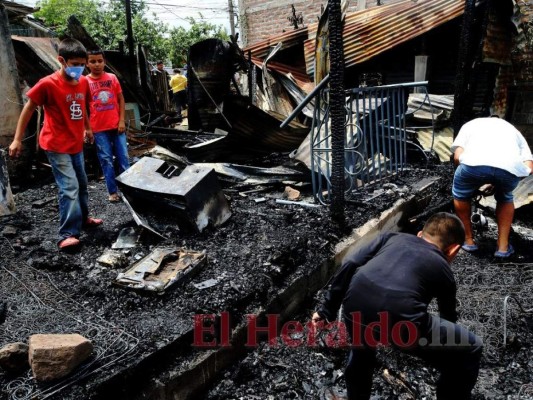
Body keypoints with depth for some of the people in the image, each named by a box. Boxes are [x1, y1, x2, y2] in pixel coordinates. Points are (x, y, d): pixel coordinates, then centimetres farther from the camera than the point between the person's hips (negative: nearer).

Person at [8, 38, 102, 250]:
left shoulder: (83, 82, 0)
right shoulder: (48, 84, -18)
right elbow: (28, 108, -10)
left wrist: (87, 128, 28)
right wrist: (17, 139, -9)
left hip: (76, 144, 7)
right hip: (56, 146, -7)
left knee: (81, 184, 18)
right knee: (69, 188, -14)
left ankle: (83, 219, 37)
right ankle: (67, 235, -8)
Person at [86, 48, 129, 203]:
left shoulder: (112, 78, 2)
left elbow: (121, 99, 7)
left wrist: (122, 120, -2)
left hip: (116, 126, 2)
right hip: (99, 129, -1)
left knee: (123, 158, 5)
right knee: (106, 160, 5)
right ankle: (113, 192, 14)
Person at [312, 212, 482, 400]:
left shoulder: (393, 236, 30)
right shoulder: (442, 269, 27)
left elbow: (349, 264, 16)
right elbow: (448, 318, 42)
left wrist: (326, 309, 21)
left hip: (355, 305, 4)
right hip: (399, 316, -3)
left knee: (362, 341, 39)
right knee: (469, 351, 23)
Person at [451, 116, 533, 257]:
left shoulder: (470, 124, 37)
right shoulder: (512, 129, 41)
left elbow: (457, 157, 19)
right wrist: (496, 183, 35)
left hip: (475, 162, -2)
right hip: (511, 167, 2)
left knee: (461, 195, 29)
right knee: (505, 198, 34)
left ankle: (468, 239, 36)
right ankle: (503, 246, 34)